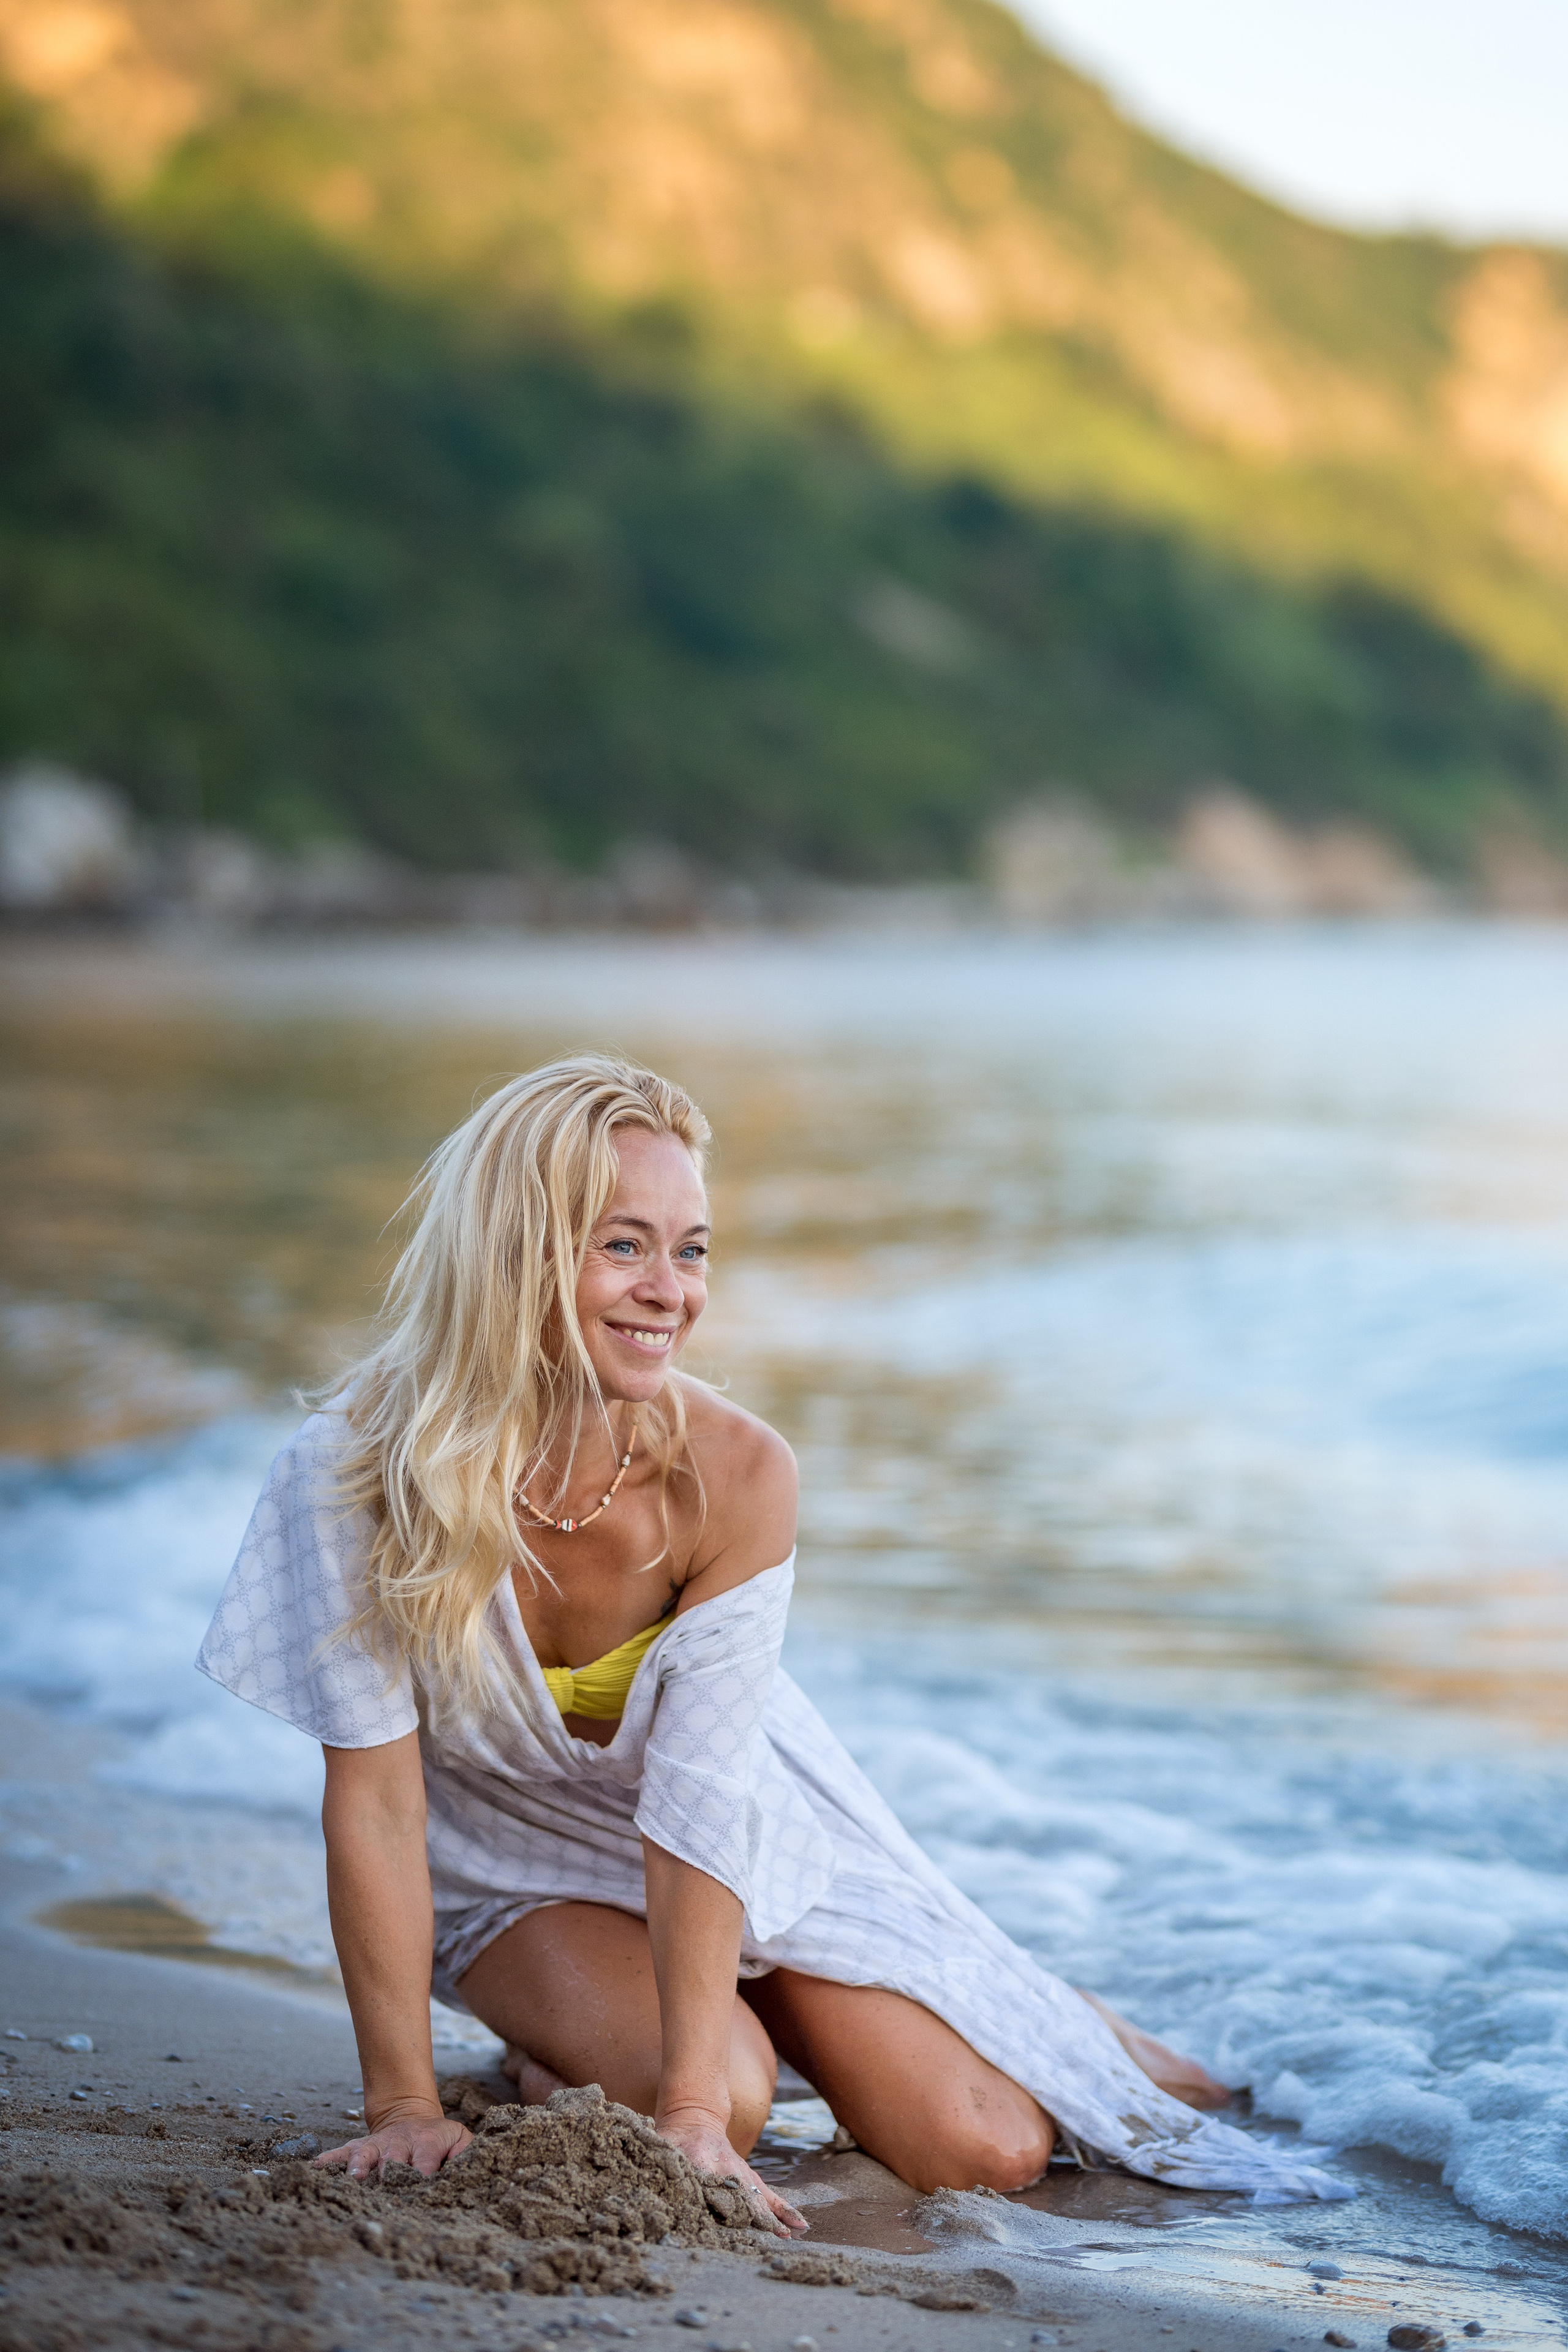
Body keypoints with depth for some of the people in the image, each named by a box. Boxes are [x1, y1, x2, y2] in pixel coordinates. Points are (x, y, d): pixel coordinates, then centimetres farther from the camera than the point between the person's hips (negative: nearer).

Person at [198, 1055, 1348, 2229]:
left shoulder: (738, 1477, -28)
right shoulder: (358, 1473, -32)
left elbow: (698, 1800, -26)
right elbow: (376, 1795, -26)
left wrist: (691, 2111, -28)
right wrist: (406, 2107, -23)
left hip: (741, 1825, 1)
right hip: (511, 1856, -1)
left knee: (985, 2150, -4)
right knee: (726, 2101, -25)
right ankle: (569, 2035, 9)